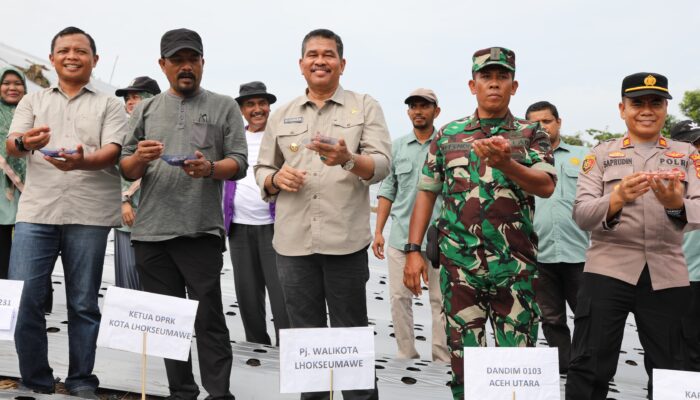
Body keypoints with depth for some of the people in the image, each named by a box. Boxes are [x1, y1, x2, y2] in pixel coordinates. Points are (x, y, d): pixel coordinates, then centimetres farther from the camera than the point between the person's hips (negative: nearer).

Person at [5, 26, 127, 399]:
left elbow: (112, 153, -4)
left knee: (84, 303, 4)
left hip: (89, 214, -1)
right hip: (36, 211, 2)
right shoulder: (33, 101, 16)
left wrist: (80, 162, -26)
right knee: (22, 299, -2)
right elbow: (11, 145, 3)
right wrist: (25, 142, -22)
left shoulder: (109, 105, 10)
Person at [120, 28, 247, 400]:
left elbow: (239, 163, 0)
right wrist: (139, 158, -11)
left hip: (201, 231, -3)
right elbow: (126, 170, 12)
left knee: (208, 319, -2)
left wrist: (211, 168, -20)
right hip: (151, 231, 4)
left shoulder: (224, 107, 6)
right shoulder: (145, 109, 14)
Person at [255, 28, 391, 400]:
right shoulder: (281, 115, 14)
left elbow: (381, 165, -7)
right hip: (292, 242, 3)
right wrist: (276, 178, -7)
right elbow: (261, 170, 16)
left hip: (345, 241, -3)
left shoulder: (366, 107, 4)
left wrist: (348, 159, -27)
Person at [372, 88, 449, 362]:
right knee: (399, 297, 6)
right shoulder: (396, 147, 10)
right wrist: (378, 231, 6)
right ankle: (406, 355, 17)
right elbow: (387, 191, 11)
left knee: (440, 300, 3)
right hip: (400, 235, 3)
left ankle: (443, 358, 11)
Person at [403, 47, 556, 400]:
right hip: (459, 264, 1)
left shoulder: (531, 134, 5)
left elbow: (546, 186, -9)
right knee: (463, 355, 7)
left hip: (516, 266, -1)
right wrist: (413, 250, 0)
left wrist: (505, 163, -26)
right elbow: (426, 192, 8)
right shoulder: (448, 135, 8)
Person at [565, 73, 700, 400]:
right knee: (589, 367, 0)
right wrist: (616, 198, -25)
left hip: (666, 274, 2)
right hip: (608, 269, -2)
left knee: (668, 369, 13)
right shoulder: (601, 154, 5)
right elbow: (581, 215, -5)